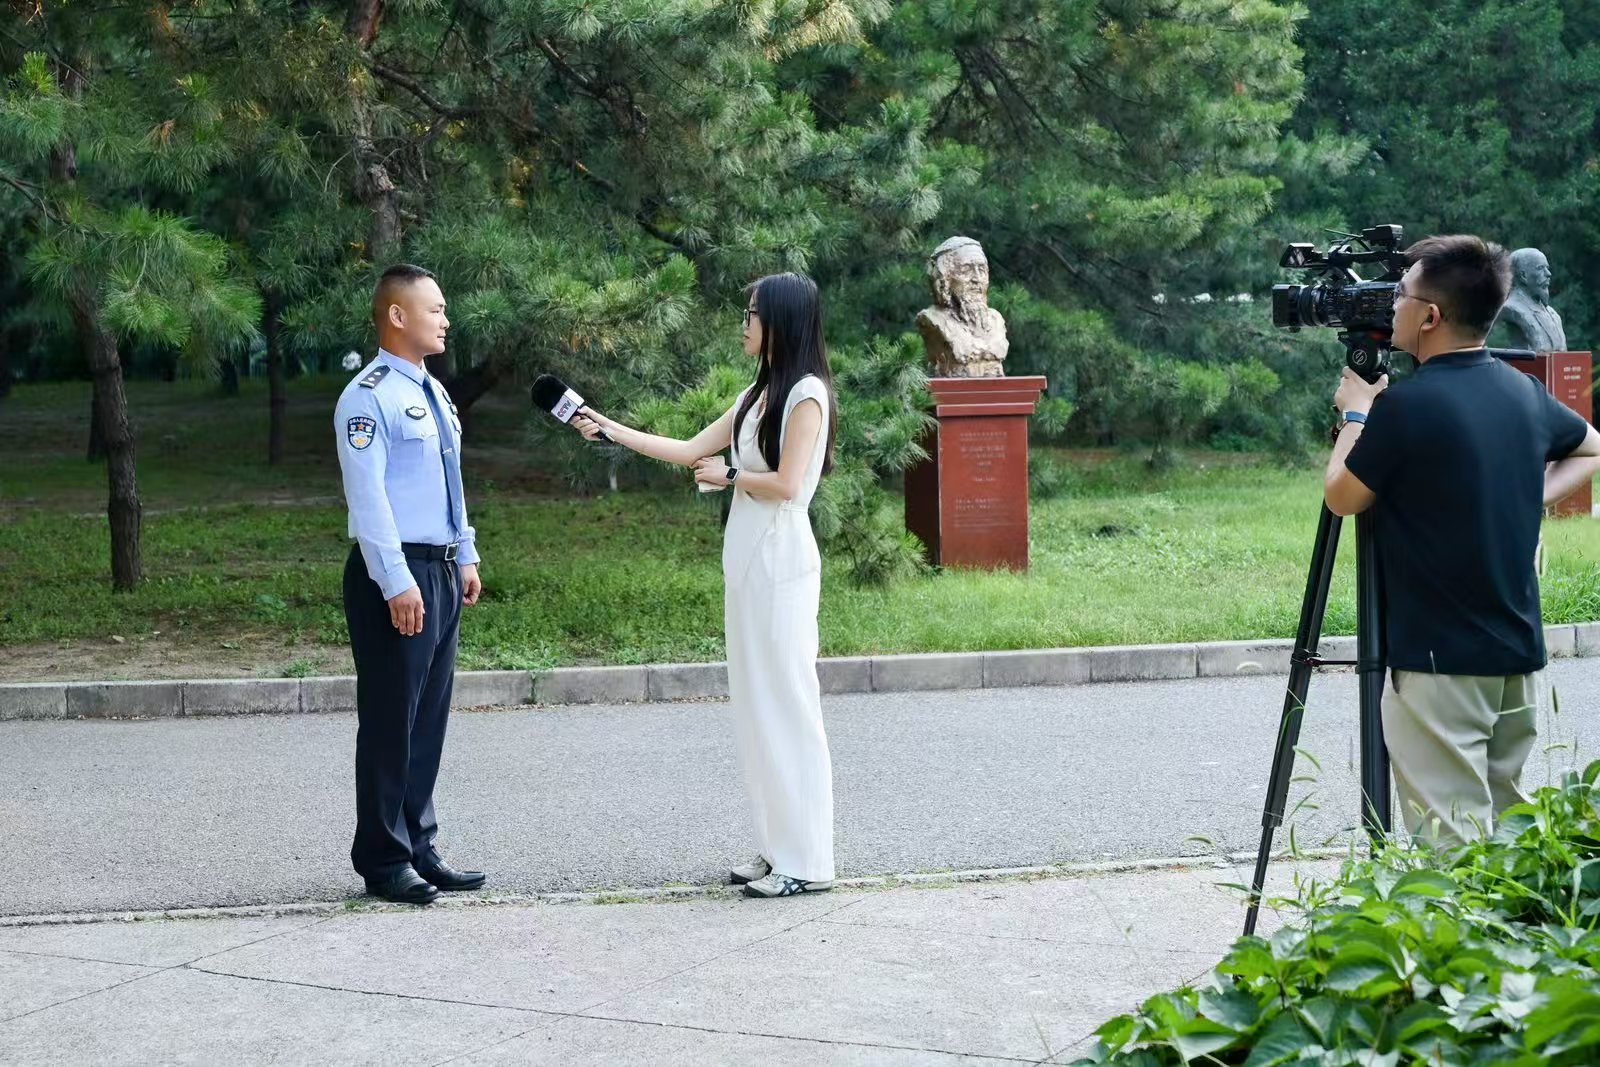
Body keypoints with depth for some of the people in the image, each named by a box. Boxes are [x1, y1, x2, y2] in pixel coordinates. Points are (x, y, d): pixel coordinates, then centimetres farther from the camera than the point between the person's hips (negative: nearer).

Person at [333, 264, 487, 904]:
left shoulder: (433, 394, 16)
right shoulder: (369, 398, -13)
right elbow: (367, 495, -19)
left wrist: (467, 558, 18)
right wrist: (397, 582, -23)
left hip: (442, 571, 9)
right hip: (395, 575, -9)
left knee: (430, 716, 13)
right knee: (390, 719, -3)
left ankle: (418, 848, 22)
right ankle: (383, 861, 6)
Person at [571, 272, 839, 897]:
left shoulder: (806, 393, -9)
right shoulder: (760, 394, 16)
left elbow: (785, 483, -17)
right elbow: (691, 451, 18)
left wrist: (728, 476, -2)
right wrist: (611, 431, 18)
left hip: (780, 564, -9)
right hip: (748, 564, 9)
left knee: (786, 704, -6)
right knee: (755, 705, 9)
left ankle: (807, 861, -1)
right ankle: (778, 848, 15)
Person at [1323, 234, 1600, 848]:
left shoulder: (1406, 404, -16)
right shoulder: (1524, 393, 6)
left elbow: (1342, 497, -3)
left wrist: (1355, 414, 11)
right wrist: (1528, 498, 13)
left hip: (1440, 662, -7)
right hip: (1520, 657, 8)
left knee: (1450, 842, -5)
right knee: (1509, 831, 16)